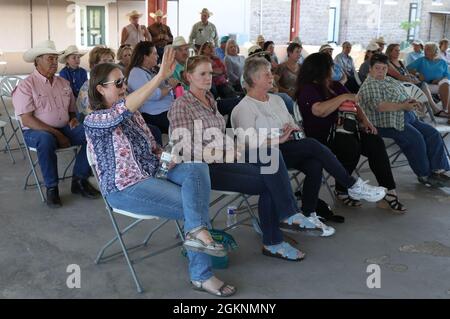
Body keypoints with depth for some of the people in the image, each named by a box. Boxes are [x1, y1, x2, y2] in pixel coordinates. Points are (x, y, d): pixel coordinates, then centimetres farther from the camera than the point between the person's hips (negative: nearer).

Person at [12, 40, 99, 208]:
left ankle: (79, 180, -11)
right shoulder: (26, 86, -6)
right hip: (36, 131, -5)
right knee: (46, 140, -40)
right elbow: (26, 120, -14)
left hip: (64, 128, 5)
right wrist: (56, 134, -21)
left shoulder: (63, 83, 13)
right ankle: (51, 187, -22)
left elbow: (71, 109, 24)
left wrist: (73, 118, -2)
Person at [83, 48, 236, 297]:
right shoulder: (94, 120, -11)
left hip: (152, 172, 7)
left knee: (197, 167, -23)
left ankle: (197, 231, -35)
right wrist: (160, 76, -41)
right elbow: (123, 109, -32)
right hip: (125, 188, -7)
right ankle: (201, 275, -10)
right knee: (192, 205, -19)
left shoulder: (132, 113, 14)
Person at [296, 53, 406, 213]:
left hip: (347, 129, 8)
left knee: (376, 142, -16)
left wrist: (365, 120, 6)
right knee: (351, 147, -33)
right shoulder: (307, 90, -4)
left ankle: (388, 192, -19)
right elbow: (321, 111, -23)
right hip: (324, 135, -7)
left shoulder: (335, 86, 21)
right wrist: (343, 97, -12)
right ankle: (341, 191, -11)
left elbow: (355, 105, 25)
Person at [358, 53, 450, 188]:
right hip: (389, 123, -10)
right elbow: (379, 106, -22)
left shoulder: (390, 80, 21)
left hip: (407, 117, 10)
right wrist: (403, 106, -23)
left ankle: (437, 170, -7)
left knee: (433, 134, -4)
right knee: (416, 138, -26)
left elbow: (403, 96, 25)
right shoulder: (369, 86, -8)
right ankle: (424, 175, -11)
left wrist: (411, 101, 0)